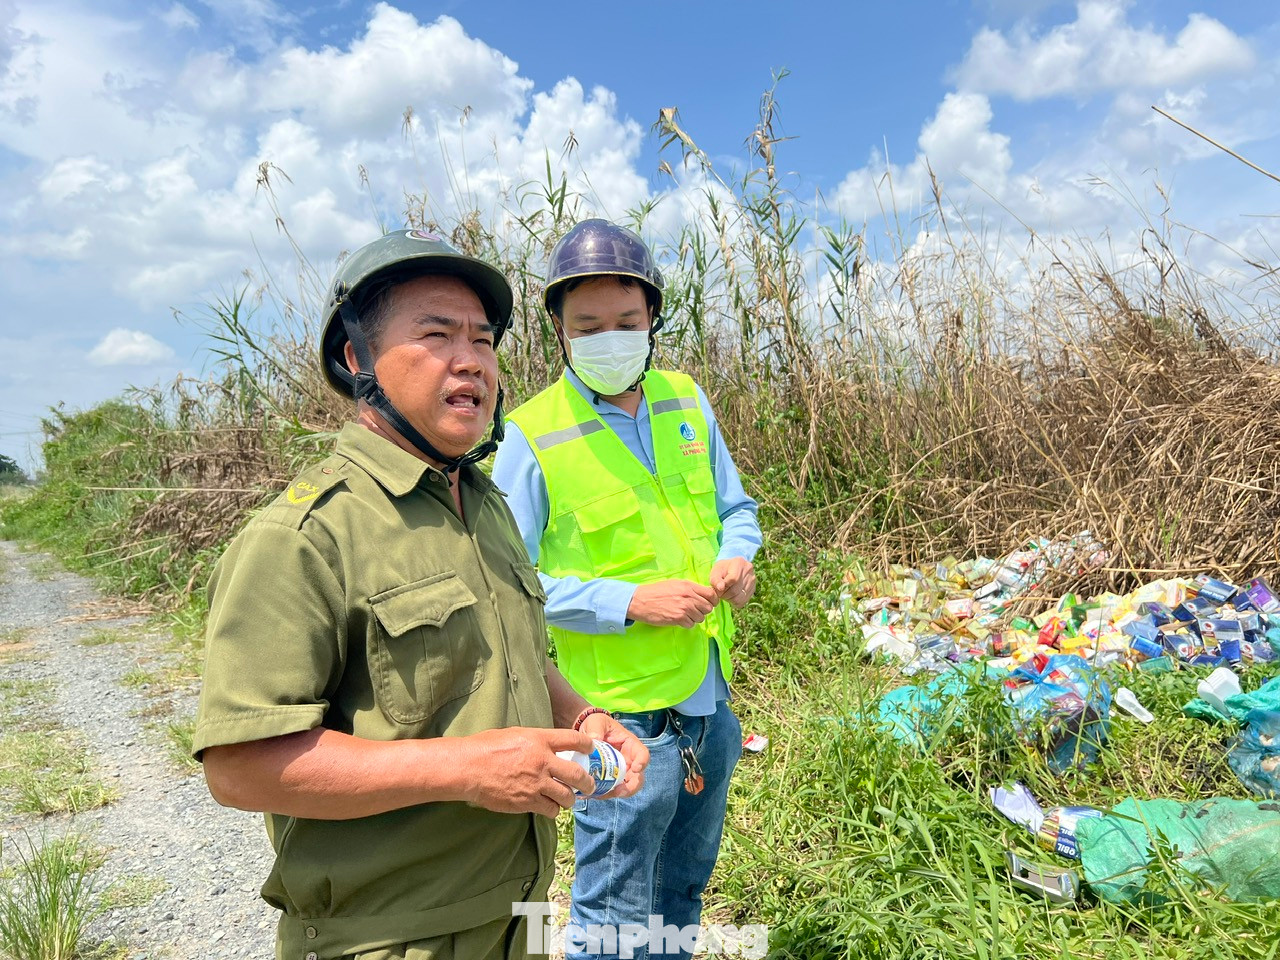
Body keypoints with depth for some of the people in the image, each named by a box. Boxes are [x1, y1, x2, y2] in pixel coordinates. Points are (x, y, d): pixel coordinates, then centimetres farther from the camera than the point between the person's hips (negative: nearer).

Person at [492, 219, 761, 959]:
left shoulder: (686, 400, 2)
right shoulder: (533, 435, -15)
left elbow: (735, 506, 11)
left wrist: (736, 558, -10)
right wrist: (631, 602, -23)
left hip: (713, 700, 6)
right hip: (624, 715, -5)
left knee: (686, 885, 26)